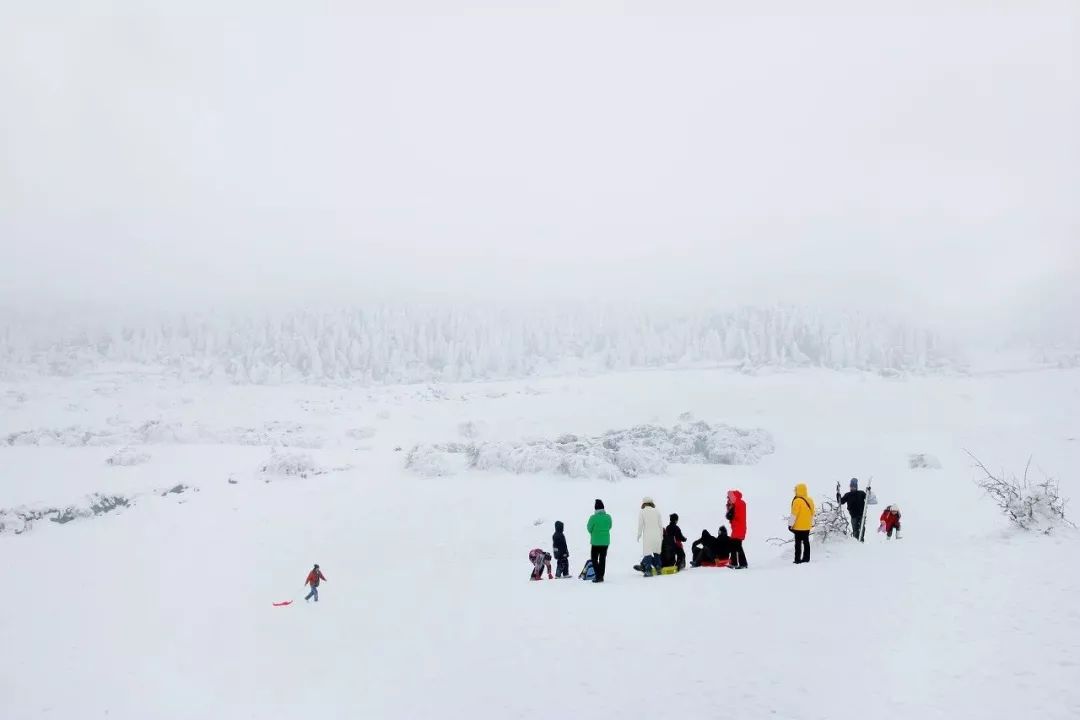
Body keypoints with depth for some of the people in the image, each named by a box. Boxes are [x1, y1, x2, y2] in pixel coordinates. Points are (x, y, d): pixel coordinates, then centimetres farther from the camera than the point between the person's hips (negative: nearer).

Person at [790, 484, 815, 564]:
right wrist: (812, 523, 22)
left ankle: (797, 559, -2)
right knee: (806, 542, 14)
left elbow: (794, 514, -17)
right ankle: (806, 558, 18)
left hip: (799, 526, -7)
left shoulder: (797, 501, -17)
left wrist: (791, 524, -10)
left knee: (798, 543, -2)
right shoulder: (810, 500, 5)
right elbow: (812, 513, 13)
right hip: (807, 526, 7)